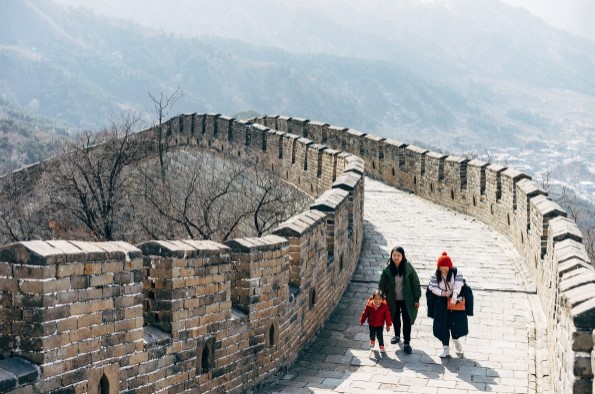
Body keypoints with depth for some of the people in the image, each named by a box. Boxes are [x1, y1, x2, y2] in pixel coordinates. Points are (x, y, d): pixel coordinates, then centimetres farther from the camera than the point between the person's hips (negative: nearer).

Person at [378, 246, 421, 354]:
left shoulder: (408, 268, -15)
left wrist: (417, 299, -6)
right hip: (393, 299, 2)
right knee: (395, 319, 20)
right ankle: (397, 336, 43)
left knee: (407, 321, 1)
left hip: (406, 300, -2)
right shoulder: (387, 269, -11)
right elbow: (382, 284, -2)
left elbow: (415, 283, -8)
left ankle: (407, 343, 11)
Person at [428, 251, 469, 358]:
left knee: (457, 323, 1)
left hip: (455, 300, -1)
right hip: (441, 302, 1)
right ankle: (446, 348, 15)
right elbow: (433, 288, -7)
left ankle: (455, 339, 34)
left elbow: (458, 286, -22)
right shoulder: (435, 275, -6)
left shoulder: (457, 273, -12)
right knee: (442, 325, 3)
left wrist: (454, 297, -38)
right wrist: (443, 293, -24)